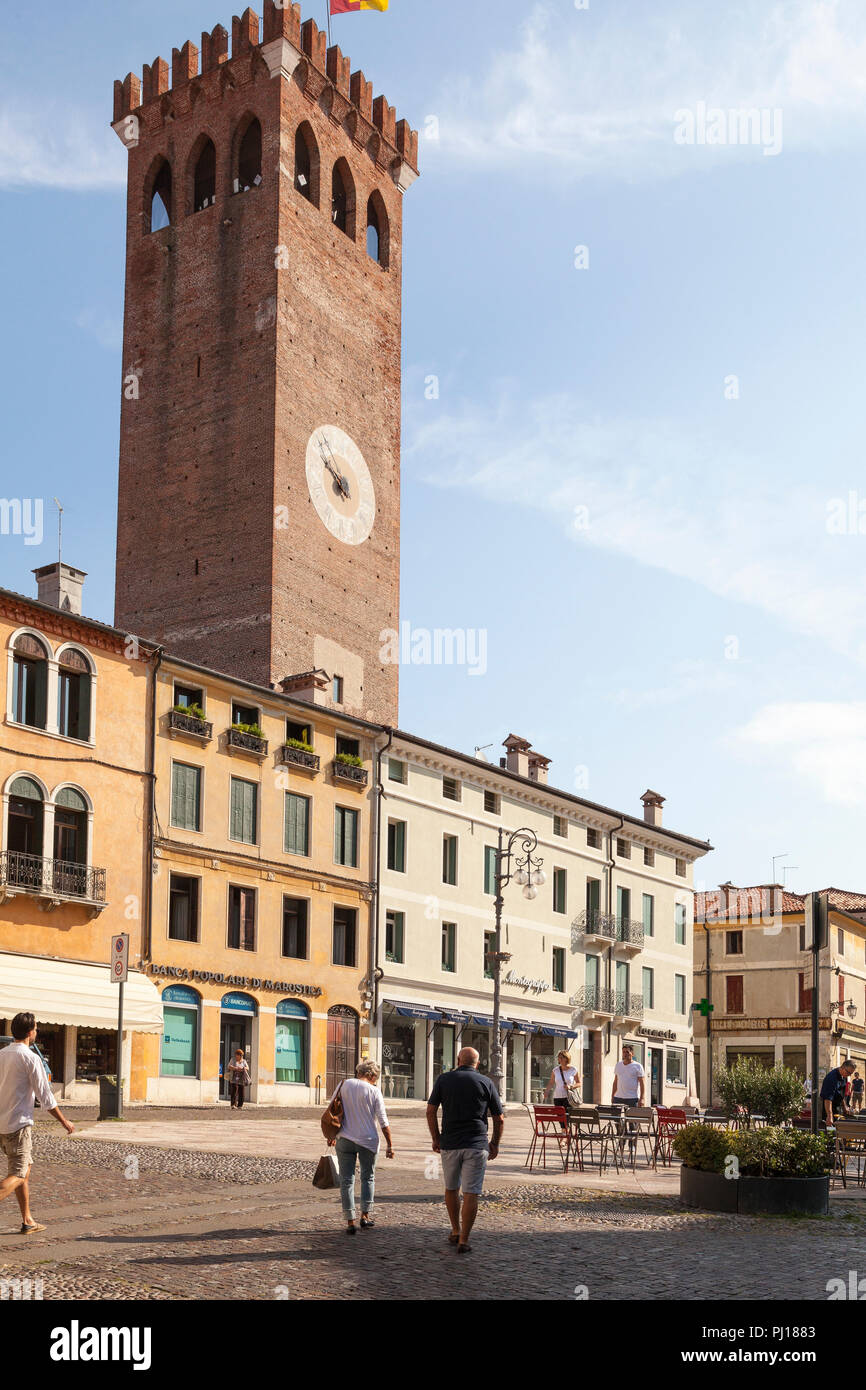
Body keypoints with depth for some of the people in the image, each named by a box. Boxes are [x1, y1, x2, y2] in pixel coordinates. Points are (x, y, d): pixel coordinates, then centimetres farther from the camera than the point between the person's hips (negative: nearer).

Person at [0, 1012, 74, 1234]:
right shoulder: (30, 1058, -13)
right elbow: (45, 1096, -11)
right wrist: (64, 1121, 0)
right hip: (18, 1124, -8)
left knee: (25, 1168, 16)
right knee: (18, 1175, -4)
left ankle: (27, 1221, 19)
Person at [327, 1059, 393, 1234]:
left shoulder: (343, 1085, 1)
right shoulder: (373, 1091, -6)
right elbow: (383, 1121, -7)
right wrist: (389, 1145, -1)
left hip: (345, 1139, 1)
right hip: (367, 1140, -1)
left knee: (346, 1180, 6)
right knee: (368, 1178, 17)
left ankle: (350, 1222, 5)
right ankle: (365, 1215, 13)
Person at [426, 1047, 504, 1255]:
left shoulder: (444, 1079, 5)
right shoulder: (486, 1083, 3)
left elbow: (431, 1111, 1)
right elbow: (499, 1120, 4)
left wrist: (436, 1139, 10)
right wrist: (495, 1144, 16)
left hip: (449, 1144, 1)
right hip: (477, 1144, -1)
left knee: (451, 1188, 21)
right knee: (471, 1193, 0)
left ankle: (456, 1232, 27)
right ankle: (464, 1240, -3)